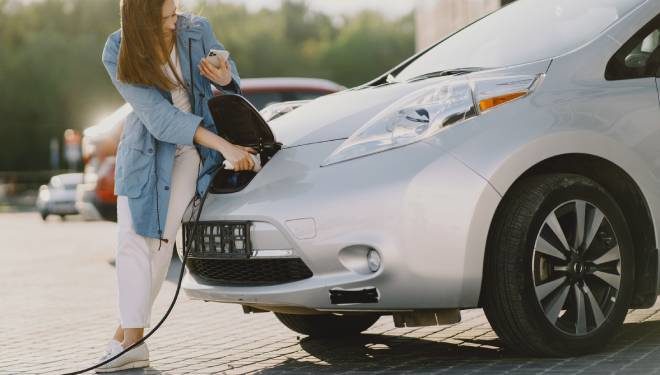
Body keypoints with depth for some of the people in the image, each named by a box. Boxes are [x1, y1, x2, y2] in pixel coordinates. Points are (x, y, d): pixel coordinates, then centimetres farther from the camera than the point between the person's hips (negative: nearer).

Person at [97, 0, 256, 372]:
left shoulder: (197, 30, -13)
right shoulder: (118, 55, -18)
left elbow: (232, 80, 4)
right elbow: (158, 117, -23)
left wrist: (225, 78, -24)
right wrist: (224, 146, -30)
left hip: (191, 149, 0)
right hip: (145, 151, 0)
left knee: (161, 236, -9)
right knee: (133, 239, -7)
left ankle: (127, 335, -5)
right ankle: (132, 340, -6)